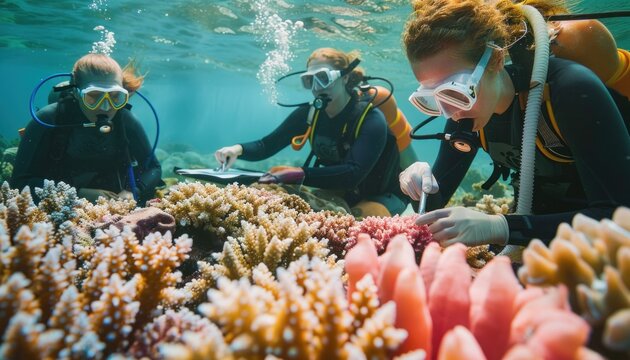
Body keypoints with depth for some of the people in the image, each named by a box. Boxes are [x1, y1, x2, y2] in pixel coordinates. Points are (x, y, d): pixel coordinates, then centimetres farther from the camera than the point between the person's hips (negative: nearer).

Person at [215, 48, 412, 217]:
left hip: (383, 197, -5)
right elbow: (266, 145, -2)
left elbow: (353, 174, -36)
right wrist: (239, 149, -24)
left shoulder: (371, 119, -22)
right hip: (338, 194, 6)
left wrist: (299, 174, -45)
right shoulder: (309, 113, -6)